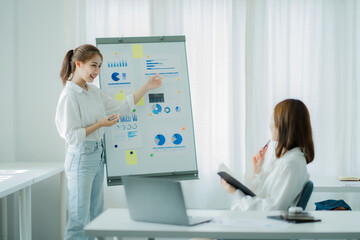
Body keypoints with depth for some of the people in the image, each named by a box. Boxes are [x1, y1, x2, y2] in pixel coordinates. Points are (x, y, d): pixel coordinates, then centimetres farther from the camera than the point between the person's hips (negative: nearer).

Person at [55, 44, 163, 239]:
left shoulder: (93, 92, 9)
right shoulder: (69, 96, -15)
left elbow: (122, 107, 11)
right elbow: (71, 135, -18)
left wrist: (146, 87, 10)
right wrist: (100, 124, -18)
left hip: (97, 156, 9)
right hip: (81, 158, -9)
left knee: (96, 219, 14)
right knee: (79, 220, -4)